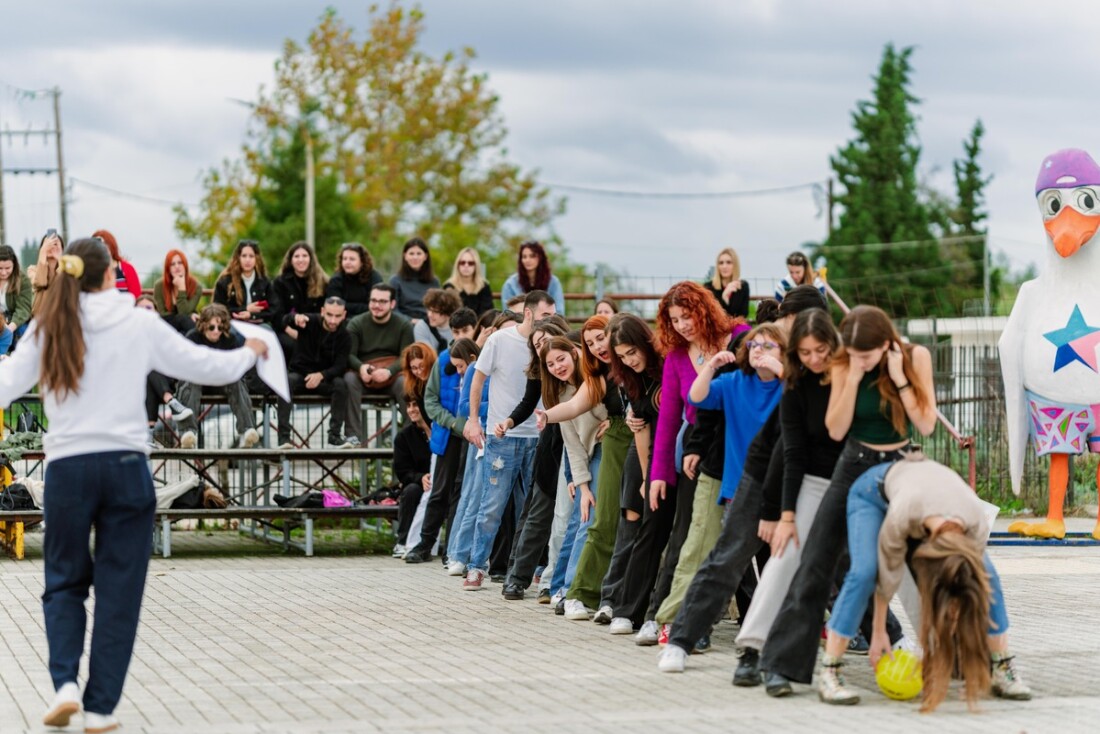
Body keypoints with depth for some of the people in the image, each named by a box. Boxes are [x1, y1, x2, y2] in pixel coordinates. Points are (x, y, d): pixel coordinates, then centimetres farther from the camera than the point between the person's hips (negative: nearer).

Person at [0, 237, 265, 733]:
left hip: (66, 467, 1)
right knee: (118, 592, 6)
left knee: (64, 583, 15)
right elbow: (206, 367, 6)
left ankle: (65, 683, -4)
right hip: (126, 466, -1)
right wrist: (250, 353, 24)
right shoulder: (140, 325, 0)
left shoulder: (47, 329, 3)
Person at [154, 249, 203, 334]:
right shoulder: (159, 286, -9)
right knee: (182, 318, -34)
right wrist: (189, 316, -22)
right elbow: (163, 315, -11)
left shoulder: (195, 286, -9)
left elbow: (184, 312, -19)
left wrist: (182, 288, -25)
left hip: (185, 327, 1)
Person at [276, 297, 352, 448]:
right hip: (299, 374, -1)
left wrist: (321, 375, -34)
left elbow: (340, 367, -13)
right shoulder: (310, 322, -6)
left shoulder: (344, 337, -6)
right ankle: (284, 436, -37)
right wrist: (296, 318, -48)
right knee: (287, 381, -34)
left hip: (325, 379, 1)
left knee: (341, 384, -30)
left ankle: (335, 435, -22)